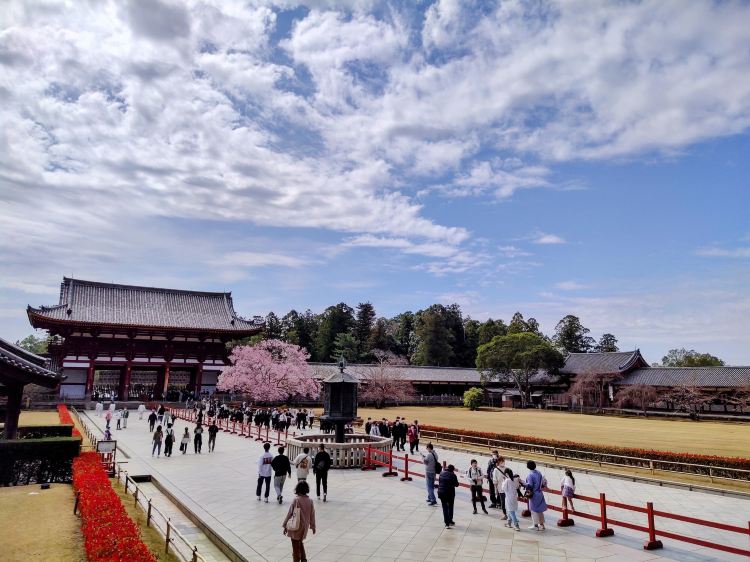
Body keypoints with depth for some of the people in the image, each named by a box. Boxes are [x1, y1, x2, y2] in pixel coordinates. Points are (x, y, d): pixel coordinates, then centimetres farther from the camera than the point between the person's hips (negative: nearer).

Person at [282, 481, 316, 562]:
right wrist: (313, 526, 16)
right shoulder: (310, 501, -5)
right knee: (300, 543, 26)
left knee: (296, 546, 11)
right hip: (304, 527, 5)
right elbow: (312, 515, 3)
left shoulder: (296, 500, -18)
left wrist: (285, 525, -2)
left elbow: (289, 513, -13)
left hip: (296, 527, -5)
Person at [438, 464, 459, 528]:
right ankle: (450, 520, 31)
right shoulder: (452, 475, -12)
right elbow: (456, 485, -6)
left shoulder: (441, 473, 2)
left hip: (441, 492, 3)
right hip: (450, 493, -3)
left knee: (445, 507, 8)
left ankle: (447, 523, 1)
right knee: (450, 507, 20)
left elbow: (439, 482, 9)